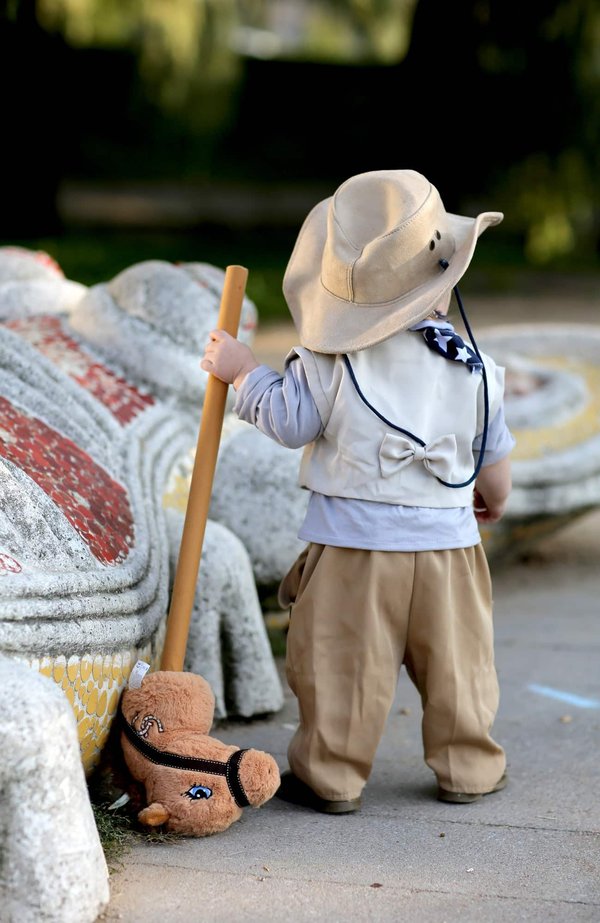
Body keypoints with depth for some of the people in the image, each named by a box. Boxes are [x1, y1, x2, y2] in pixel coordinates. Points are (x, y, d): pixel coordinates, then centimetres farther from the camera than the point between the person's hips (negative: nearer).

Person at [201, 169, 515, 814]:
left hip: (351, 548, -2)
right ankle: (467, 769, 24)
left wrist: (243, 372, 11)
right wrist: (493, 498, 32)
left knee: (340, 665, 5)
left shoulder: (330, 363, -9)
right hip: (447, 544, 2)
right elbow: (494, 457, 11)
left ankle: (330, 777, 11)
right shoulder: (475, 369, 0)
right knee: (456, 663, 14)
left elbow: (291, 421, -3)